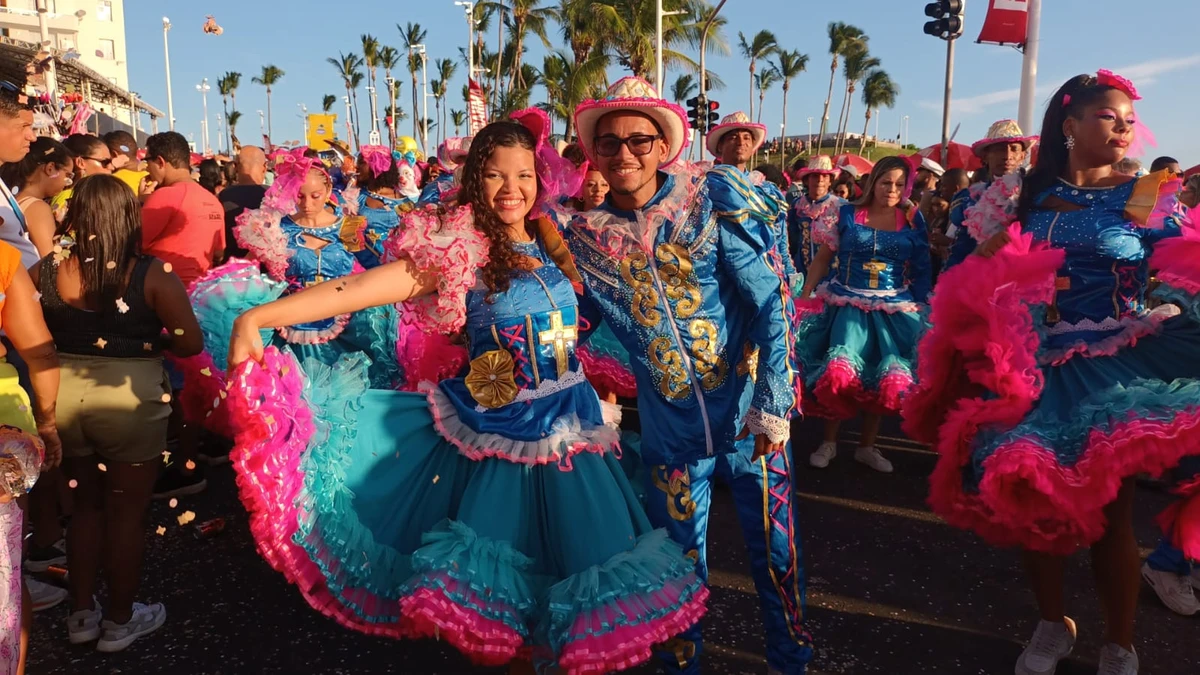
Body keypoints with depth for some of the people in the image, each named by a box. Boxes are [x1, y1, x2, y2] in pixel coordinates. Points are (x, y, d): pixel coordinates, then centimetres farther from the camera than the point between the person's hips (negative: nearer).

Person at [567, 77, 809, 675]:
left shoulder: (713, 207, -11)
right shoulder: (585, 237, -3)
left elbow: (771, 305, -13)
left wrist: (774, 404, -18)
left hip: (750, 414, -2)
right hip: (670, 426, 2)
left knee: (775, 547, 11)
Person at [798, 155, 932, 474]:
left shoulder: (913, 220, 4)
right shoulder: (847, 215, 1)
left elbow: (921, 270, 6)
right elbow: (822, 259, 4)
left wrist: (923, 309, 0)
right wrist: (803, 297, -3)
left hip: (893, 311, 2)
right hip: (847, 305, -1)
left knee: (889, 378, 1)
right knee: (837, 372, -14)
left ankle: (867, 446, 20)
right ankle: (829, 442, 8)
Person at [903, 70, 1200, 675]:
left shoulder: (1151, 198, 2)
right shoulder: (1027, 197, 6)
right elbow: (979, 278, 9)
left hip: (1118, 368, -2)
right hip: (1037, 369, 2)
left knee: (1107, 509, 0)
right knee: (1031, 498, 7)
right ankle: (1052, 625, 30)